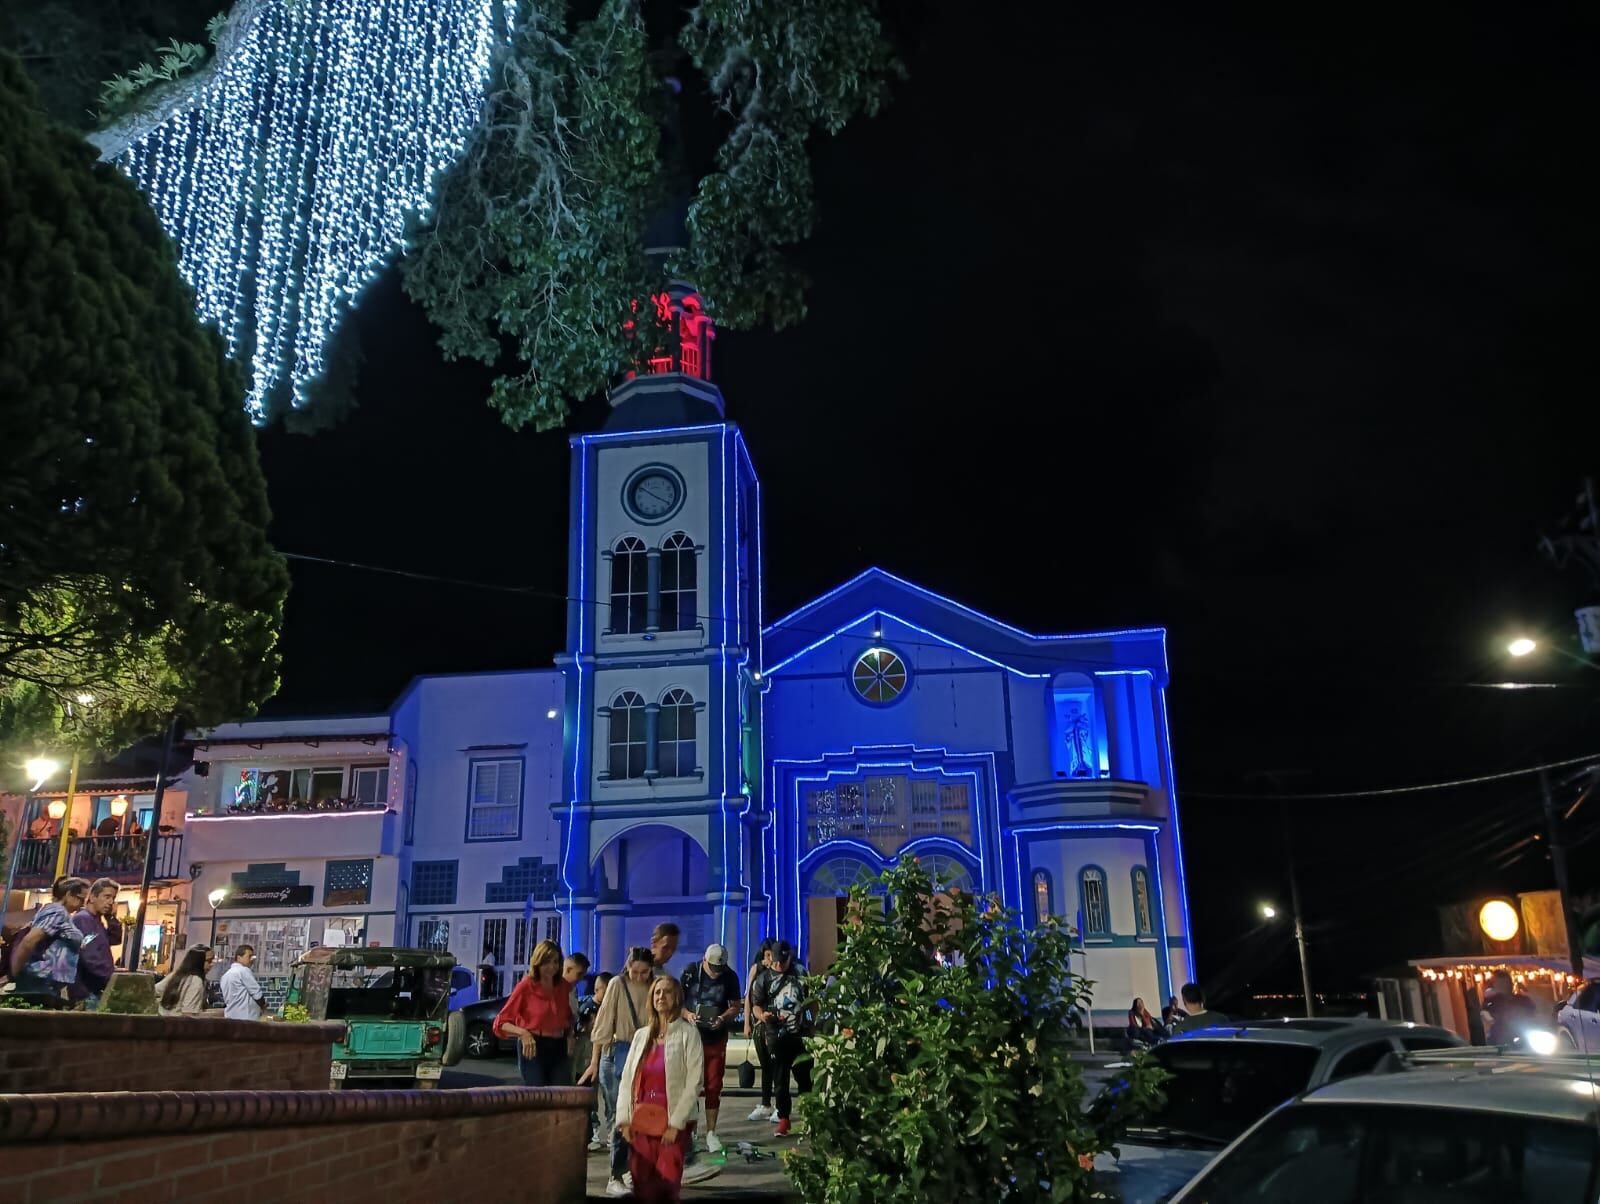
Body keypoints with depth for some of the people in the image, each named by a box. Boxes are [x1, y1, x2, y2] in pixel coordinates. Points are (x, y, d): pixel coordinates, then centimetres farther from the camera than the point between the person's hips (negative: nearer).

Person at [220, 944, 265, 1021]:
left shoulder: (225, 975, 18)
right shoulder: (243, 971, -9)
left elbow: (226, 1000, 21)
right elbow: (257, 994, -8)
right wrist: (264, 1003, 10)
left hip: (230, 1017, 9)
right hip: (246, 1018, -9)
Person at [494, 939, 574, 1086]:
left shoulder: (563, 987, 9)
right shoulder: (526, 987, -6)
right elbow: (501, 1022, -6)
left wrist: (570, 1037, 6)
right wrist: (522, 1032, -24)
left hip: (559, 1048, 4)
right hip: (532, 1048, -4)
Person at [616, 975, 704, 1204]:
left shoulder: (688, 1034, -3)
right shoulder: (641, 1035, 11)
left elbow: (694, 1081, -8)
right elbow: (627, 1079, 11)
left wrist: (676, 1123, -12)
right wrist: (624, 1120, 1)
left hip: (671, 1124, -4)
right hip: (640, 1123, 4)